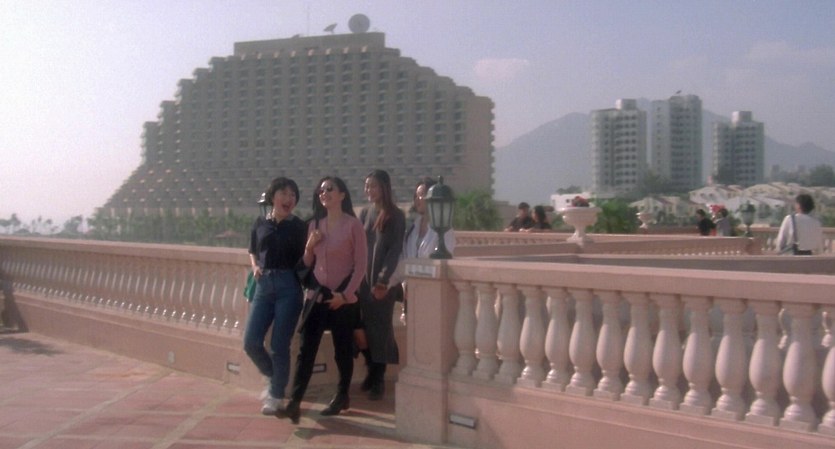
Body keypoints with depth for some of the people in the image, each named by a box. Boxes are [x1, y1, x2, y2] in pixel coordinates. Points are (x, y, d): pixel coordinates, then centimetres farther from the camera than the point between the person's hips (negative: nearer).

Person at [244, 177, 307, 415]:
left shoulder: (298, 226, 1)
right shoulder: (260, 223, 9)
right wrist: (255, 267, 2)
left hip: (289, 287, -3)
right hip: (264, 286, 3)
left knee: (279, 345, -1)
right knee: (251, 342, -2)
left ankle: (277, 395, 16)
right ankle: (275, 378, 26)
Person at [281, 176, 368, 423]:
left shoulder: (353, 225, -6)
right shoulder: (314, 225, 9)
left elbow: (361, 265, -8)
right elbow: (307, 264, 15)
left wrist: (345, 294, -14)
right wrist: (309, 247, -5)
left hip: (343, 297, -4)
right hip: (317, 295, 4)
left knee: (342, 349, 8)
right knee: (306, 349, -3)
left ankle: (342, 396, 24)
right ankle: (294, 402, -5)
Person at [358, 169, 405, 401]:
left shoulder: (396, 215, -2)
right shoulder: (364, 213, 12)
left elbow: (395, 250, -8)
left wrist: (383, 280, -15)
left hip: (384, 281, -4)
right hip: (363, 279, 4)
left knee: (380, 327, -3)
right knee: (365, 326, 3)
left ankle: (379, 379, 4)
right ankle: (372, 372, 16)